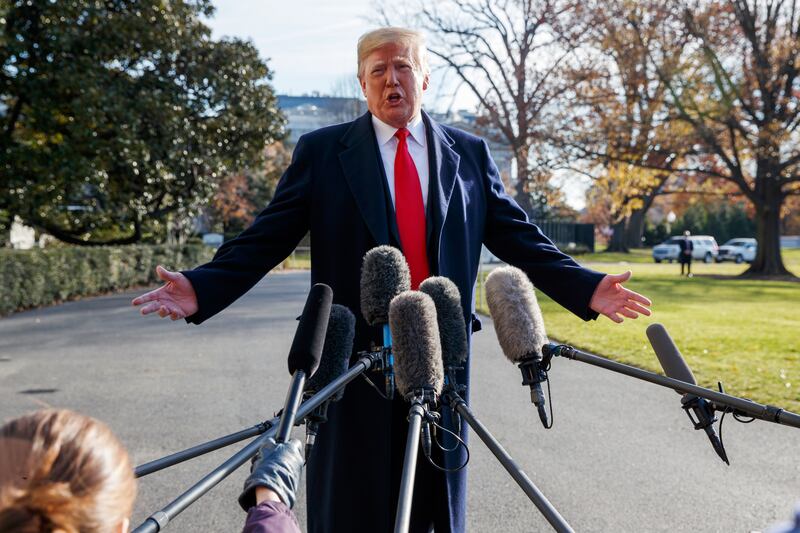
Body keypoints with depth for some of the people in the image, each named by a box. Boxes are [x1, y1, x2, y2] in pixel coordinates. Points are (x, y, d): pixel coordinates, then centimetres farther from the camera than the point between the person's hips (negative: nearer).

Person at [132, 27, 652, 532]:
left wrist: (585, 288, -4)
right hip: (354, 355, -2)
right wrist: (201, 287, -17)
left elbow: (518, 236, 7)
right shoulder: (322, 150, 2)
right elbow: (266, 238, -3)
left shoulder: (470, 154, 9)